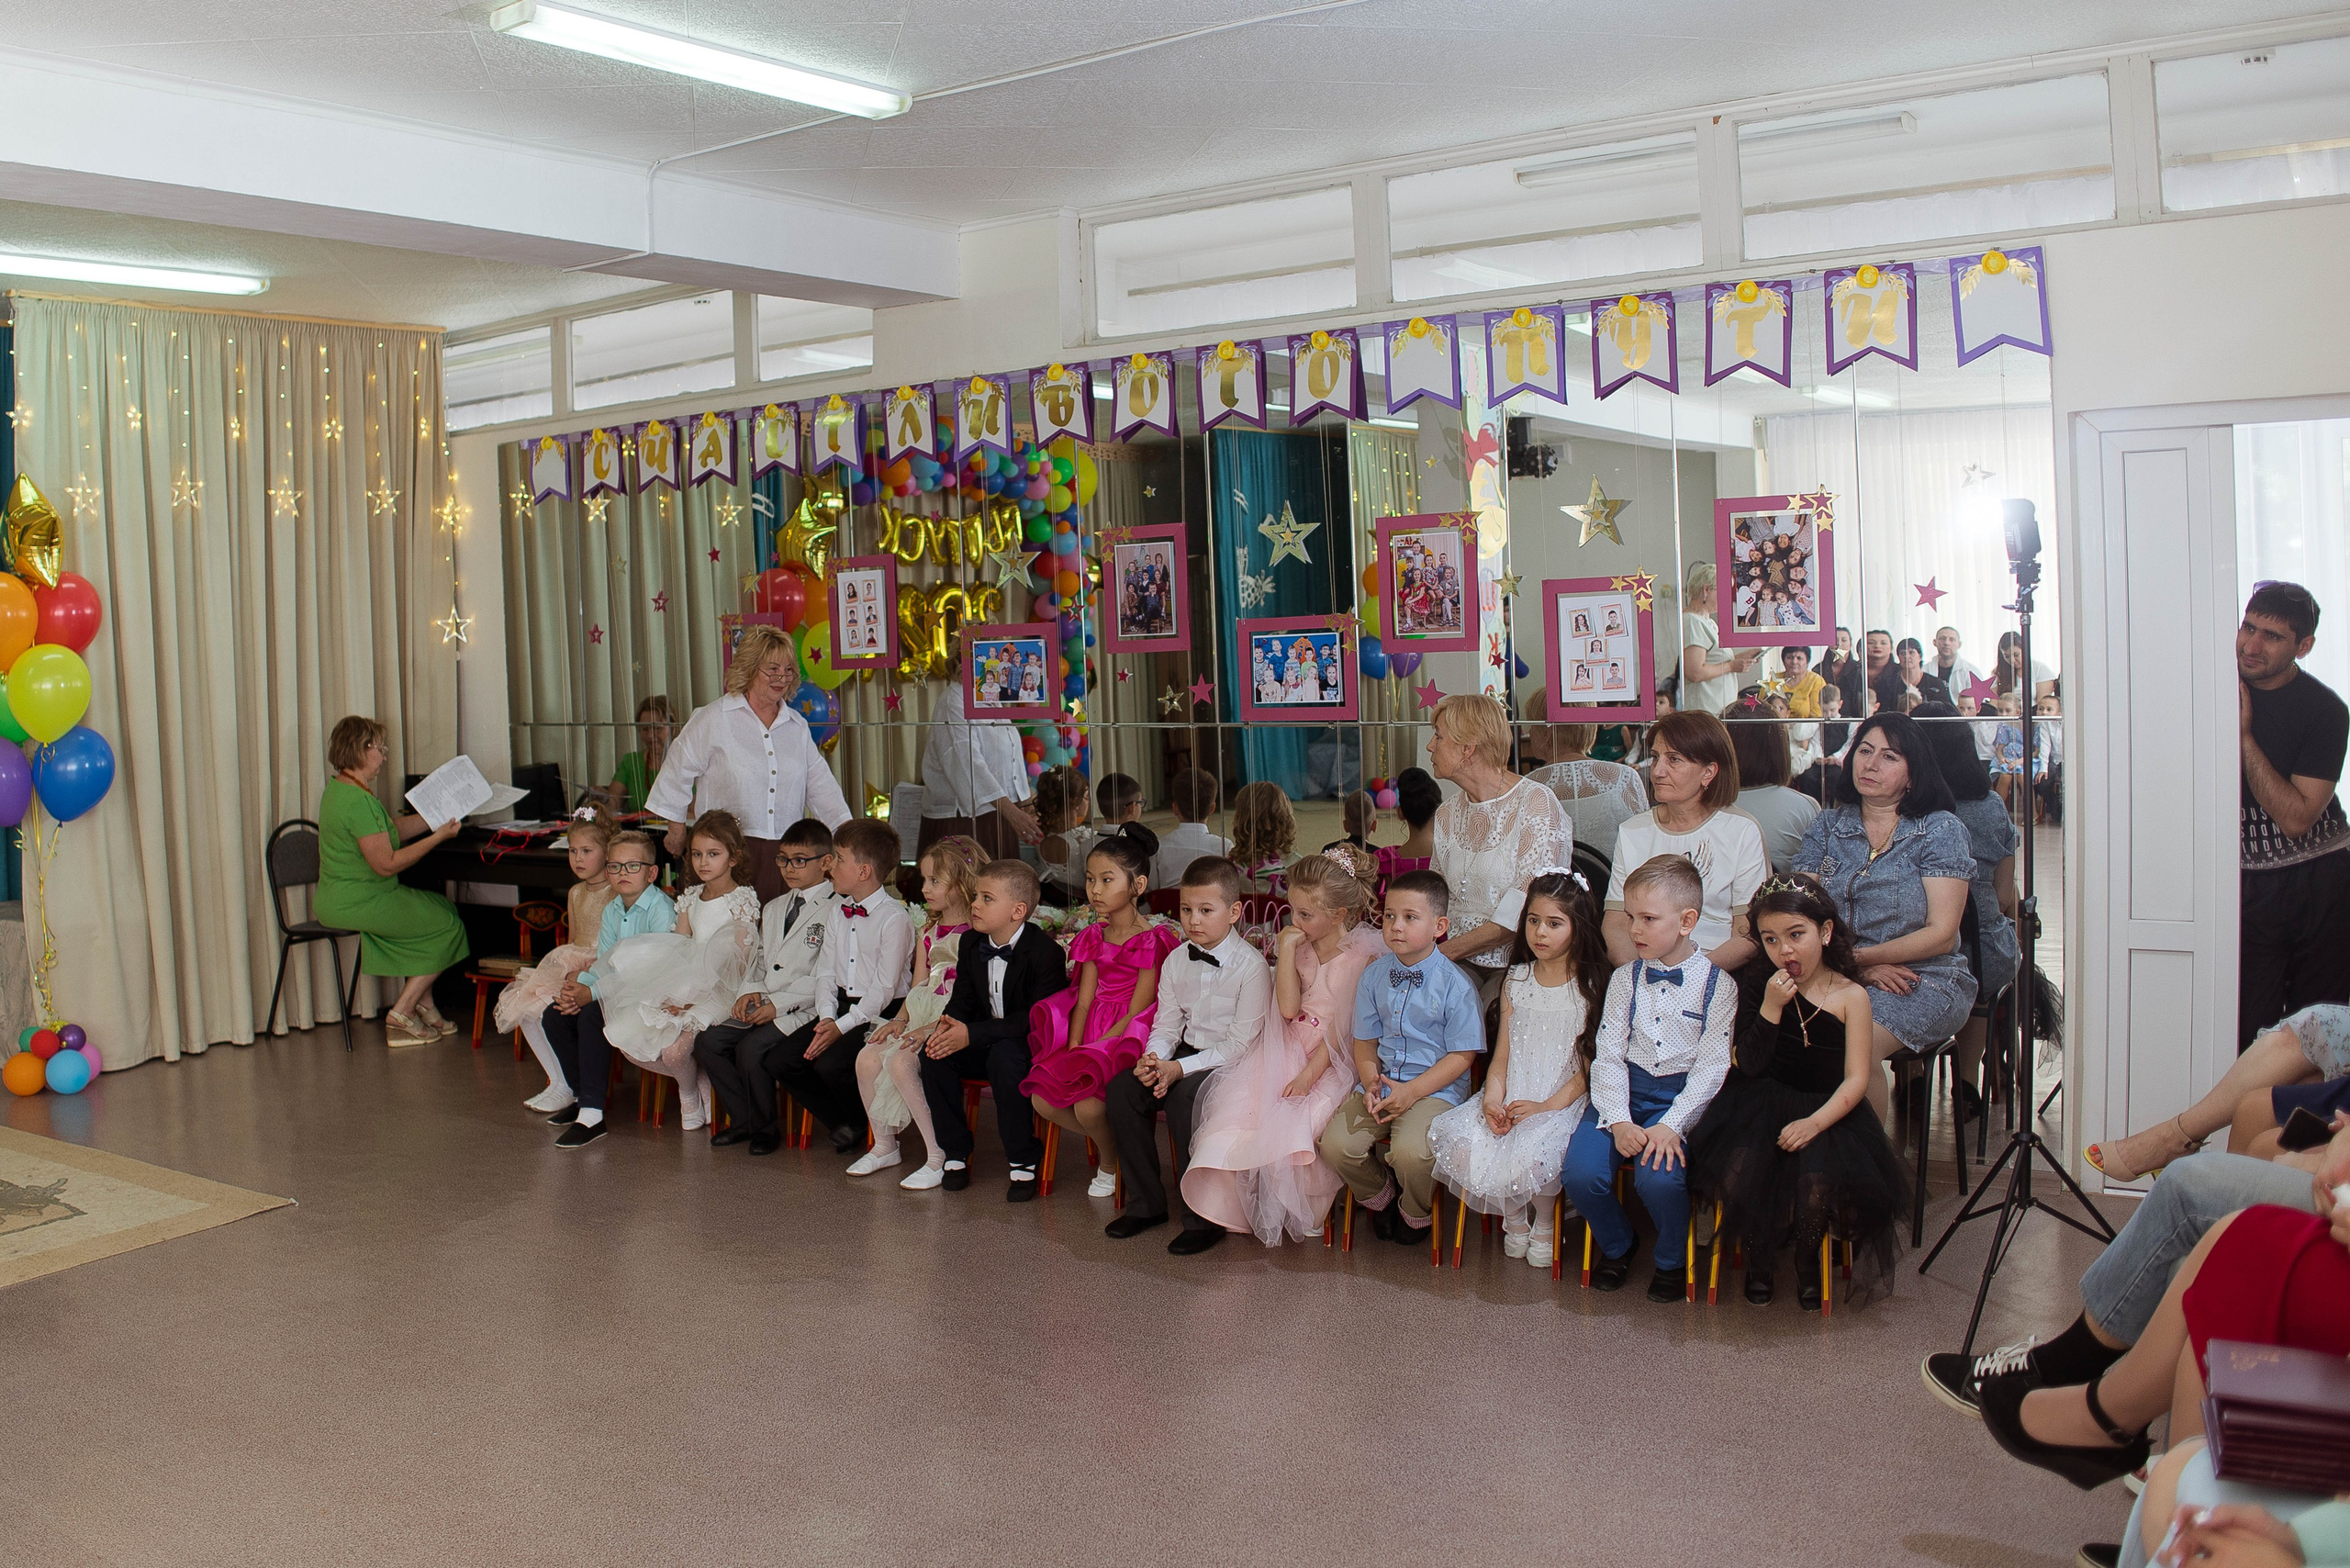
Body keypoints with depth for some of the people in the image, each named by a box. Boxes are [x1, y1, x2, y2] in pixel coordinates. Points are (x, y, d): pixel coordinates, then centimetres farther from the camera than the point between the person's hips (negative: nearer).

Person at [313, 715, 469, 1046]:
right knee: (447, 925, -3)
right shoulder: (357, 800, -23)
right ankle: (402, 1012, 2)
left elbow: (395, 827, 17)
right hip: (356, 904, -11)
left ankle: (422, 1003, 16)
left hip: (341, 898, 11)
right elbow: (386, 864, -23)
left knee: (441, 906, 17)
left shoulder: (341, 788, 11)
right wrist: (438, 837, -17)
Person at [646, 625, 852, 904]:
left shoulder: (797, 725, 15)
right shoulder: (713, 719, 0)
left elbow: (820, 783, 18)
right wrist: (677, 830, 8)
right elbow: (677, 773, 6)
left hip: (786, 851, 4)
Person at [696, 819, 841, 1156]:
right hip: (761, 1004, 8)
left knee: (752, 1049, -27)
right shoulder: (773, 909, 22)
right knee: (707, 1041, -10)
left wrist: (778, 1004, -18)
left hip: (802, 1011, -8)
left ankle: (765, 1126, -3)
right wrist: (751, 990, 2)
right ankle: (743, 1120, 5)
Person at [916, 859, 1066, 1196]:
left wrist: (972, 1034, -29)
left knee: (1004, 1056, -37)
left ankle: (1023, 1164, -21)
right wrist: (949, 1025, -18)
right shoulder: (971, 944, 4)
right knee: (934, 1051, -17)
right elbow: (963, 999, 8)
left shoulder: (1044, 951, -19)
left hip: (1031, 1046, -7)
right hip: (986, 1043, 7)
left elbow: (1037, 1018, -25)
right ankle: (954, 1153, -4)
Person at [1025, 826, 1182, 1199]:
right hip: (1090, 1033, 7)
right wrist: (1073, 1051, -9)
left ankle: (1110, 1162, 7)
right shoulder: (1093, 938, 12)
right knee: (1042, 1100, -11)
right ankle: (1110, 1139, 13)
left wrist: (1094, 1049, -18)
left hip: (1125, 1038, -7)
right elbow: (1084, 1002, 7)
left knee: (1088, 1105, -27)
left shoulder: (1153, 939, -10)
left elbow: (1135, 1012, -13)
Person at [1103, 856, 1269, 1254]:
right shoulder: (1176, 961, 6)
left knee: (1184, 1097, -33)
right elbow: (1166, 1024, 9)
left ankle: (1204, 1216, -17)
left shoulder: (1251, 965, -15)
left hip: (1232, 1064, -7)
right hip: (1189, 1052, 7)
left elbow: (1240, 1044, -18)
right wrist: (1153, 1058, -14)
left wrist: (1179, 1069, -25)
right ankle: (1146, 1202, 1)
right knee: (1122, 1088, -14)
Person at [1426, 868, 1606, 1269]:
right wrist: (1492, 1098, -9)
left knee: (1530, 1158, -32)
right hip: (1512, 1098, 4)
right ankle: (1514, 1217, 9)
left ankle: (1545, 1224, 3)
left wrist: (1550, 1106, -17)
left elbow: (1591, 1065, -6)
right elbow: (1502, 1055, 10)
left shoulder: (1592, 988, -3)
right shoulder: (1517, 981, 11)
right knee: (1462, 1149, -20)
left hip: (1564, 1101, -4)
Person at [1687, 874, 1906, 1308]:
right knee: (1737, 1171, -27)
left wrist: (1816, 1121, -22)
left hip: (1826, 1110, -1)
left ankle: (1808, 1258, 7)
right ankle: (1757, 1256, 5)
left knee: (1819, 1181, -28)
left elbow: (1856, 1080, -7)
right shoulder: (1757, 984, 0)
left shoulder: (1850, 995, -3)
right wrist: (1770, 1007, -19)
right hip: (1762, 1104, 1)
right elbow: (1750, 1067, -7)